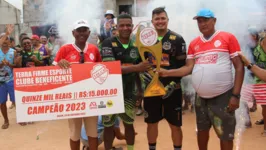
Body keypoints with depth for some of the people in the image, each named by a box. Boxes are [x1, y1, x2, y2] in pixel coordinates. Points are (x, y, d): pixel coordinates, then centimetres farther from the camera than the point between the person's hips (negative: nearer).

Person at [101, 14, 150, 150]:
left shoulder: (135, 46, 5)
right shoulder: (108, 44, -12)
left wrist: (140, 90, 9)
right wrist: (136, 67, -25)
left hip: (129, 92, 4)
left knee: (129, 124, 15)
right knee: (108, 126, 9)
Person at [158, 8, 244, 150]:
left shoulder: (228, 38, -6)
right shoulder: (194, 44, 8)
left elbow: (239, 67, -8)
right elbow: (189, 68, 6)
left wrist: (236, 95, -13)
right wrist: (167, 72, -9)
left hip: (223, 96, -4)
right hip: (201, 97, 5)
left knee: (225, 135, 5)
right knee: (202, 130, 20)